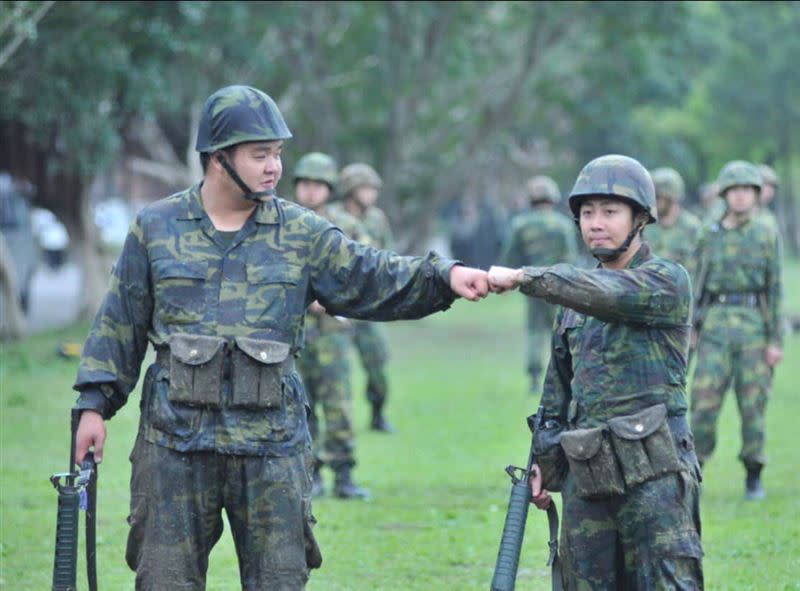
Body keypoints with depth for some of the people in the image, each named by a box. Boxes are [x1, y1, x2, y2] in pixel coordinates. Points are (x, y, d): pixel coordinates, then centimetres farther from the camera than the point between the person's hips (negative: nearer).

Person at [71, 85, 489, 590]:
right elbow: (119, 324, 10)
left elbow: (373, 279, -2)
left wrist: (445, 276, -18)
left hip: (273, 449, 1)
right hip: (174, 442, -1)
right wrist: (95, 404, 6)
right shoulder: (155, 228, 6)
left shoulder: (301, 235, 6)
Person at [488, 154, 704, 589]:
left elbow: (608, 295, -23)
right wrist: (544, 464, 18)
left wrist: (524, 277, -27)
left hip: (655, 475, -6)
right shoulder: (573, 302, 17)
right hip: (586, 477, 6)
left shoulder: (667, 281, -3)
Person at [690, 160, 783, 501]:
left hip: (754, 323, -1)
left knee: (753, 403, 0)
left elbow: (775, 288, 2)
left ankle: (753, 477, 10)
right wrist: (693, 327, 8)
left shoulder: (767, 234, 3)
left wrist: (776, 340, -3)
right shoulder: (711, 236, 9)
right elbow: (701, 284, 14)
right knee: (704, 399, -6)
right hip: (716, 322, 1)